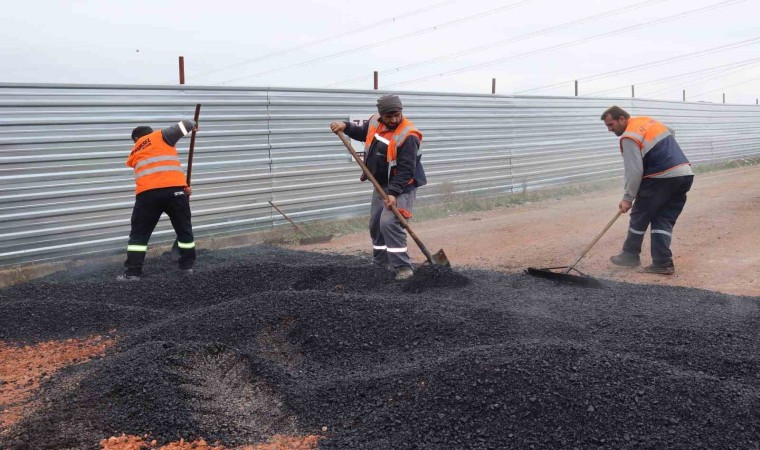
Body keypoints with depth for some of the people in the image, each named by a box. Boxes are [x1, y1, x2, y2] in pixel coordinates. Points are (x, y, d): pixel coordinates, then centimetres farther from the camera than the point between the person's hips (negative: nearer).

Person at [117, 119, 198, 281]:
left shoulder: (135, 151, 28)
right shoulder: (160, 136, 17)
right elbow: (183, 126, 8)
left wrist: (183, 187, 30)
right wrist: (192, 124, 32)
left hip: (147, 193, 1)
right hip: (174, 189, -1)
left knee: (139, 234, 11)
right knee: (184, 229, 16)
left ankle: (133, 272, 7)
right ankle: (187, 266, 22)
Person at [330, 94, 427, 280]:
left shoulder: (408, 135, -25)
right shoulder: (375, 121, -1)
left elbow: (406, 170, -28)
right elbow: (362, 133, 22)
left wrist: (394, 193, -34)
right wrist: (346, 126, 4)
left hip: (402, 186, -8)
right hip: (381, 184, 8)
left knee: (389, 223, -23)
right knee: (375, 224, 16)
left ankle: (403, 267, -18)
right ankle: (380, 262, 33)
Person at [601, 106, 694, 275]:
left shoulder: (630, 137, -12)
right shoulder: (648, 121, 15)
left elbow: (634, 171, -17)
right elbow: (671, 134, 33)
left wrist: (627, 198, -11)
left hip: (661, 179, -8)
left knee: (640, 216, 9)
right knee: (664, 220, 10)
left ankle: (630, 255, 21)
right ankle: (663, 263, 6)